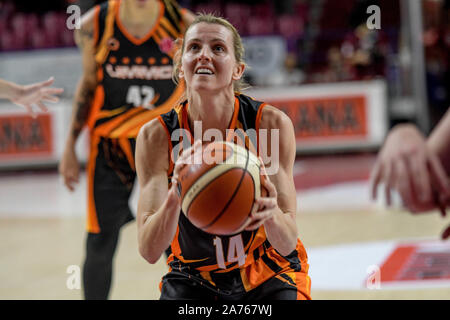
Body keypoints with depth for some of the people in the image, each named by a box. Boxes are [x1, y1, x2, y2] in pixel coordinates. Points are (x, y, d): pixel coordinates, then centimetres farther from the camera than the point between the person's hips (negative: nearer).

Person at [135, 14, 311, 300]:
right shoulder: (157, 135, -16)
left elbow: (287, 243, -20)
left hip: (270, 277, 0)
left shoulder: (272, 123, -17)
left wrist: (271, 214, -43)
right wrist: (174, 197, -41)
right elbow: (149, 251, -23)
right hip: (194, 279, 1)